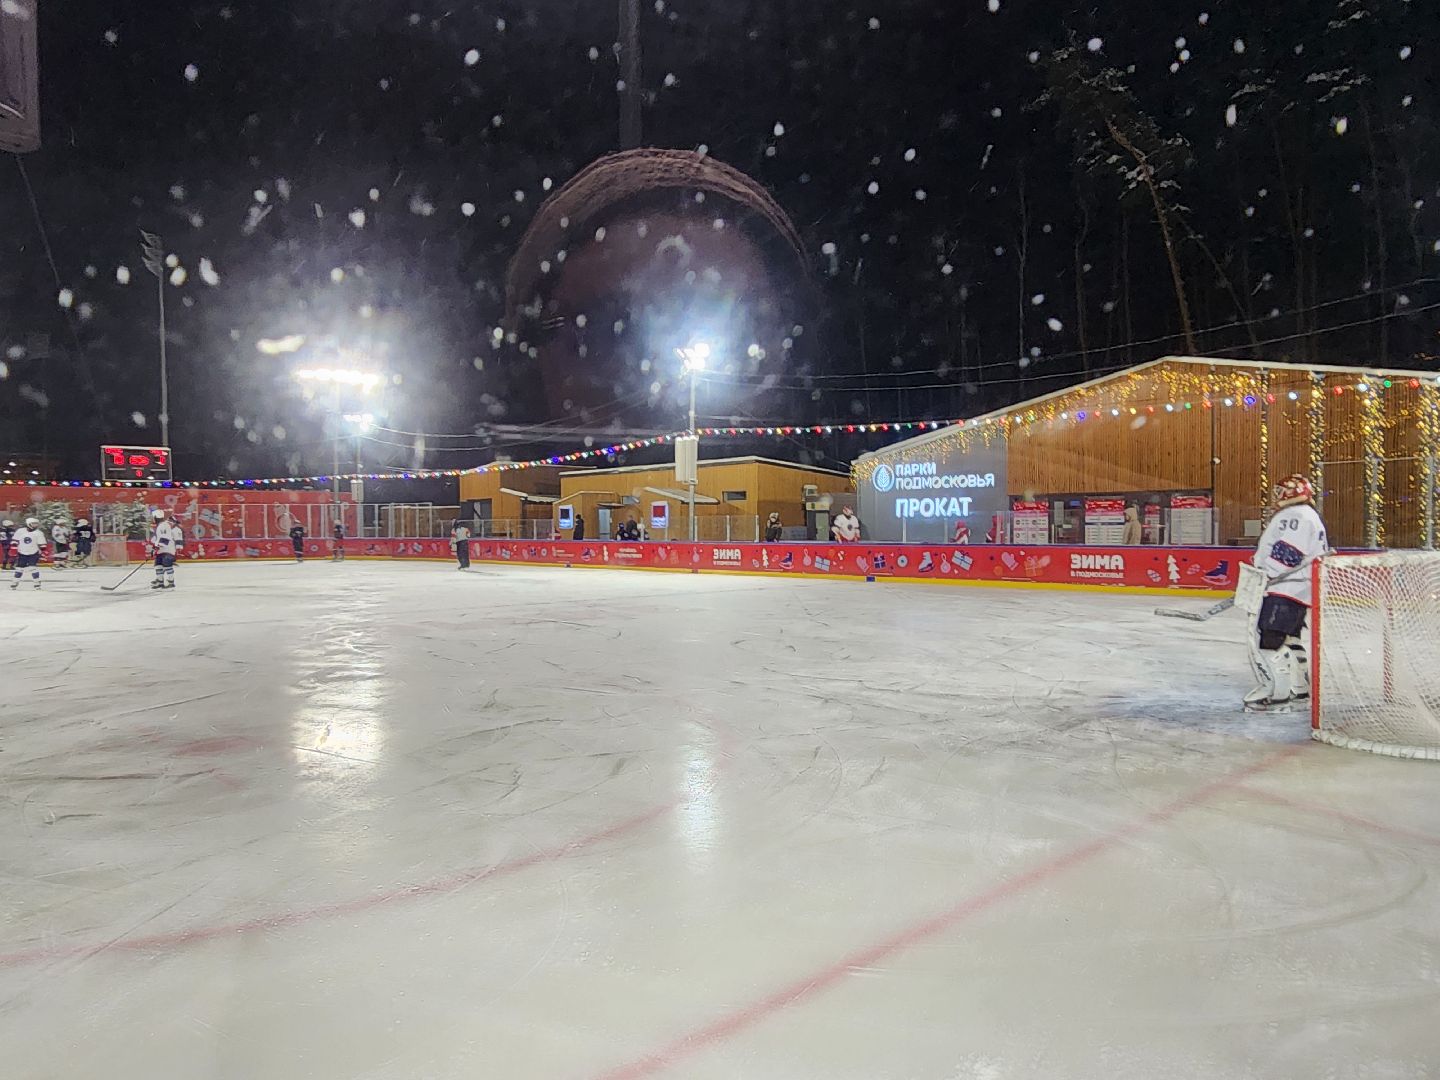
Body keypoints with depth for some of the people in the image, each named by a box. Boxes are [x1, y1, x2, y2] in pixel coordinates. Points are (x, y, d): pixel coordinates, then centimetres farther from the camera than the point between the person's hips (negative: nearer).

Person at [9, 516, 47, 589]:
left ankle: (37, 582, -3)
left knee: (33, 568, -12)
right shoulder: (20, 531, -3)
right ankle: (15, 581, 22)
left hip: (33, 554, -2)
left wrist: (43, 551, -9)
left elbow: (42, 544, -4)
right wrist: (13, 549, -1)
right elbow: (15, 541, 4)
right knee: (19, 568, 7)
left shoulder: (39, 533, -7)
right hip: (22, 554, 2)